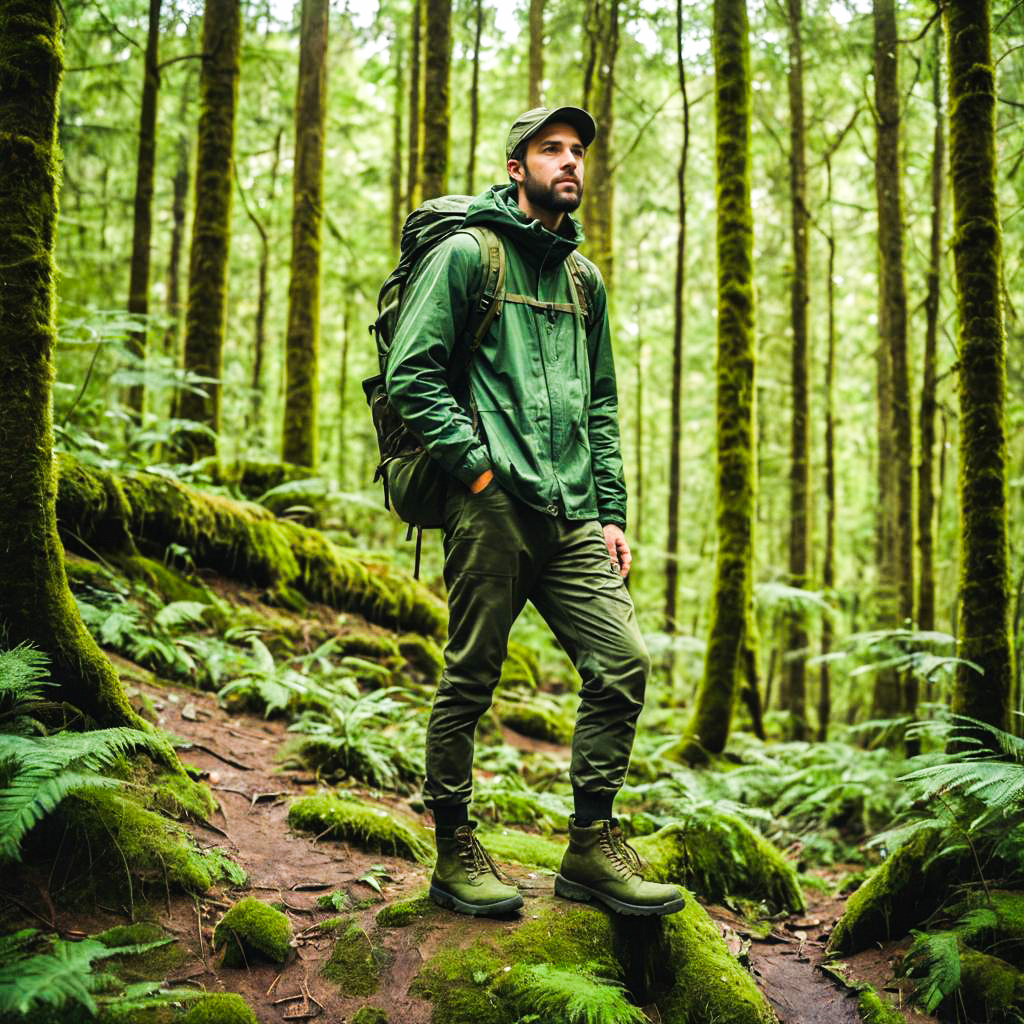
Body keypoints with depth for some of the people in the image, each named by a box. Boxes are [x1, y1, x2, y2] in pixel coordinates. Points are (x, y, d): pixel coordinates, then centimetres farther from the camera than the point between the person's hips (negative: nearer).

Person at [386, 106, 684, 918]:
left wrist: (612, 513, 13)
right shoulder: (465, 255, 0)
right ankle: (456, 853, 17)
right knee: (471, 680, 1)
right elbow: (411, 374, -7)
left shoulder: (583, 277, 21)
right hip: (492, 508, -6)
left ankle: (593, 848, 10)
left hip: (572, 516, 6)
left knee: (625, 662, -2)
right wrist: (479, 464, -13)